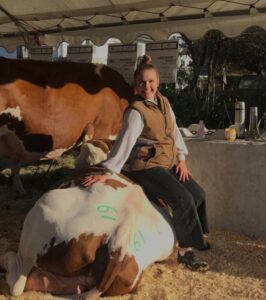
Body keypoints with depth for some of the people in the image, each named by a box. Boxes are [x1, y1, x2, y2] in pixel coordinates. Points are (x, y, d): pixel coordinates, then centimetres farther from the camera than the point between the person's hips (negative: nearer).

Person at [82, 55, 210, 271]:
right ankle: (186, 251, -2)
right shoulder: (136, 112, -17)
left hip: (169, 163, 8)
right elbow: (124, 143, -24)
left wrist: (181, 159, 5)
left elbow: (174, 131, 11)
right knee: (183, 199, -18)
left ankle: (195, 236, 31)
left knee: (197, 193, 8)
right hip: (145, 167, -8)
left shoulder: (163, 102, 6)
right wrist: (106, 172, -30)